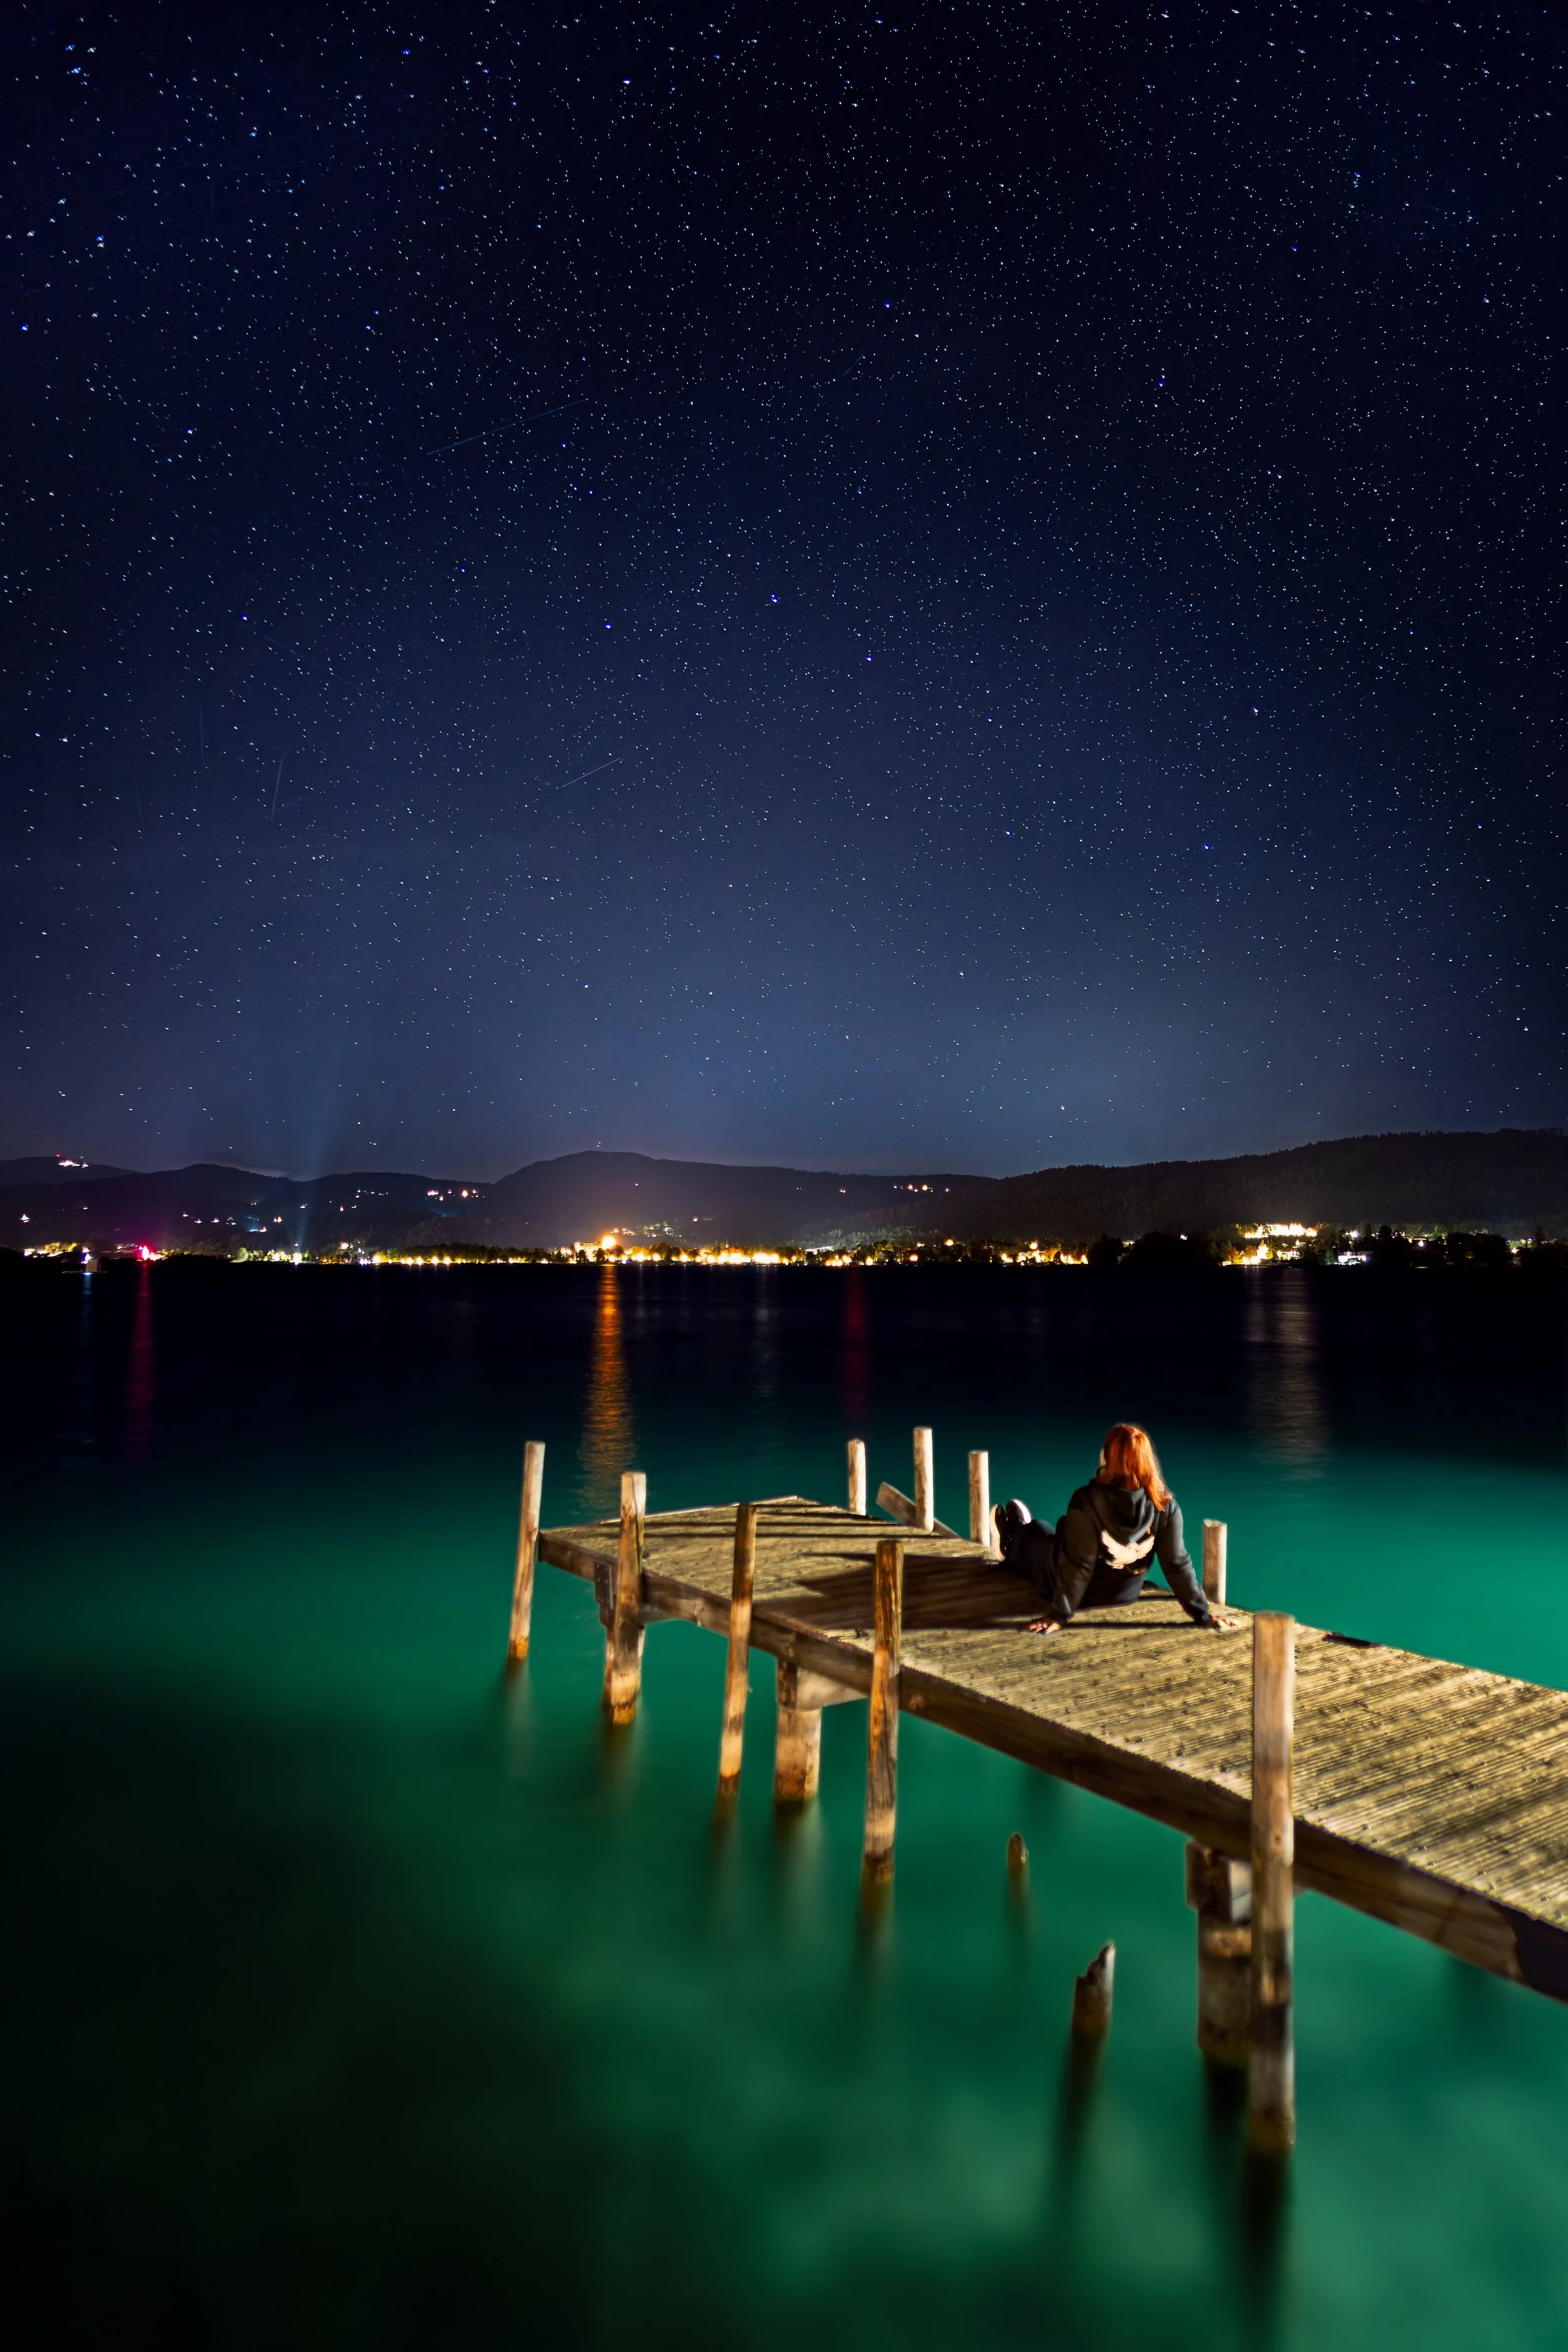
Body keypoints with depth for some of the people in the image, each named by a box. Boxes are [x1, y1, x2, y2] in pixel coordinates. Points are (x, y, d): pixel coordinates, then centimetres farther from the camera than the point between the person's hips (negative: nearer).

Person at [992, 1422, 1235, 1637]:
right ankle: (1015, 1552, 63)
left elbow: (1078, 1564, -28)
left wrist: (1059, 1614, -18)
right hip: (1125, 1593, 4)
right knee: (1056, 1534, 32)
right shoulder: (1165, 1505, -24)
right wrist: (1202, 1614, -8)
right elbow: (1177, 1564, -20)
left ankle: (1011, 1547, 62)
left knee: (1037, 1533, 28)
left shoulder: (1089, 1501, -34)